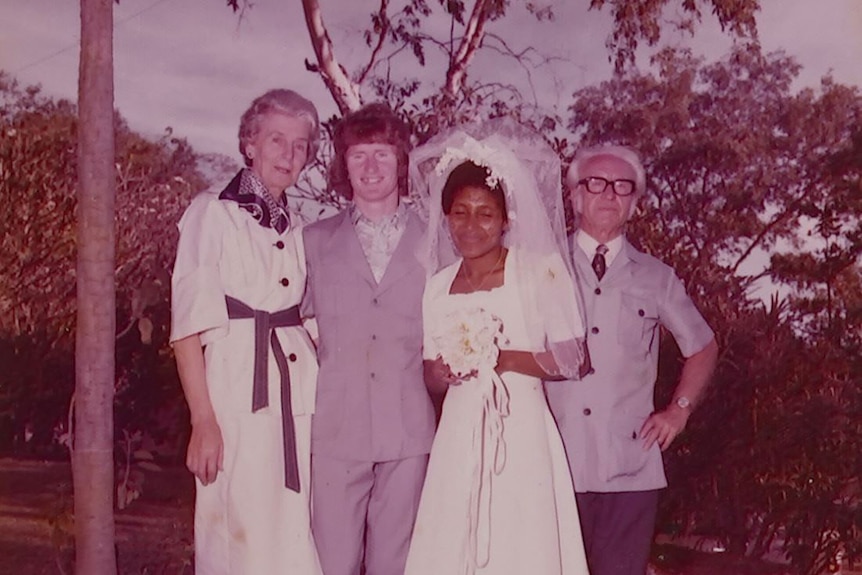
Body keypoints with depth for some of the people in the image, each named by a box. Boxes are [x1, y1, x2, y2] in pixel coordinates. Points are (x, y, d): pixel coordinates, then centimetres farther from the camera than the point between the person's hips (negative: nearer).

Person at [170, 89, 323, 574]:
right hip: (237, 396, -5)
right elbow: (189, 324, -7)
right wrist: (203, 420, -14)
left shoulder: (296, 229, 16)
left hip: (296, 398, 5)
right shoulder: (212, 213, 0)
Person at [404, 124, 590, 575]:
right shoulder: (437, 284, 11)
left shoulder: (540, 269, -1)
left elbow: (571, 357, -4)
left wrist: (501, 358, -14)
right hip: (459, 440, 4)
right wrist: (446, 369, -6)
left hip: (521, 436, -3)